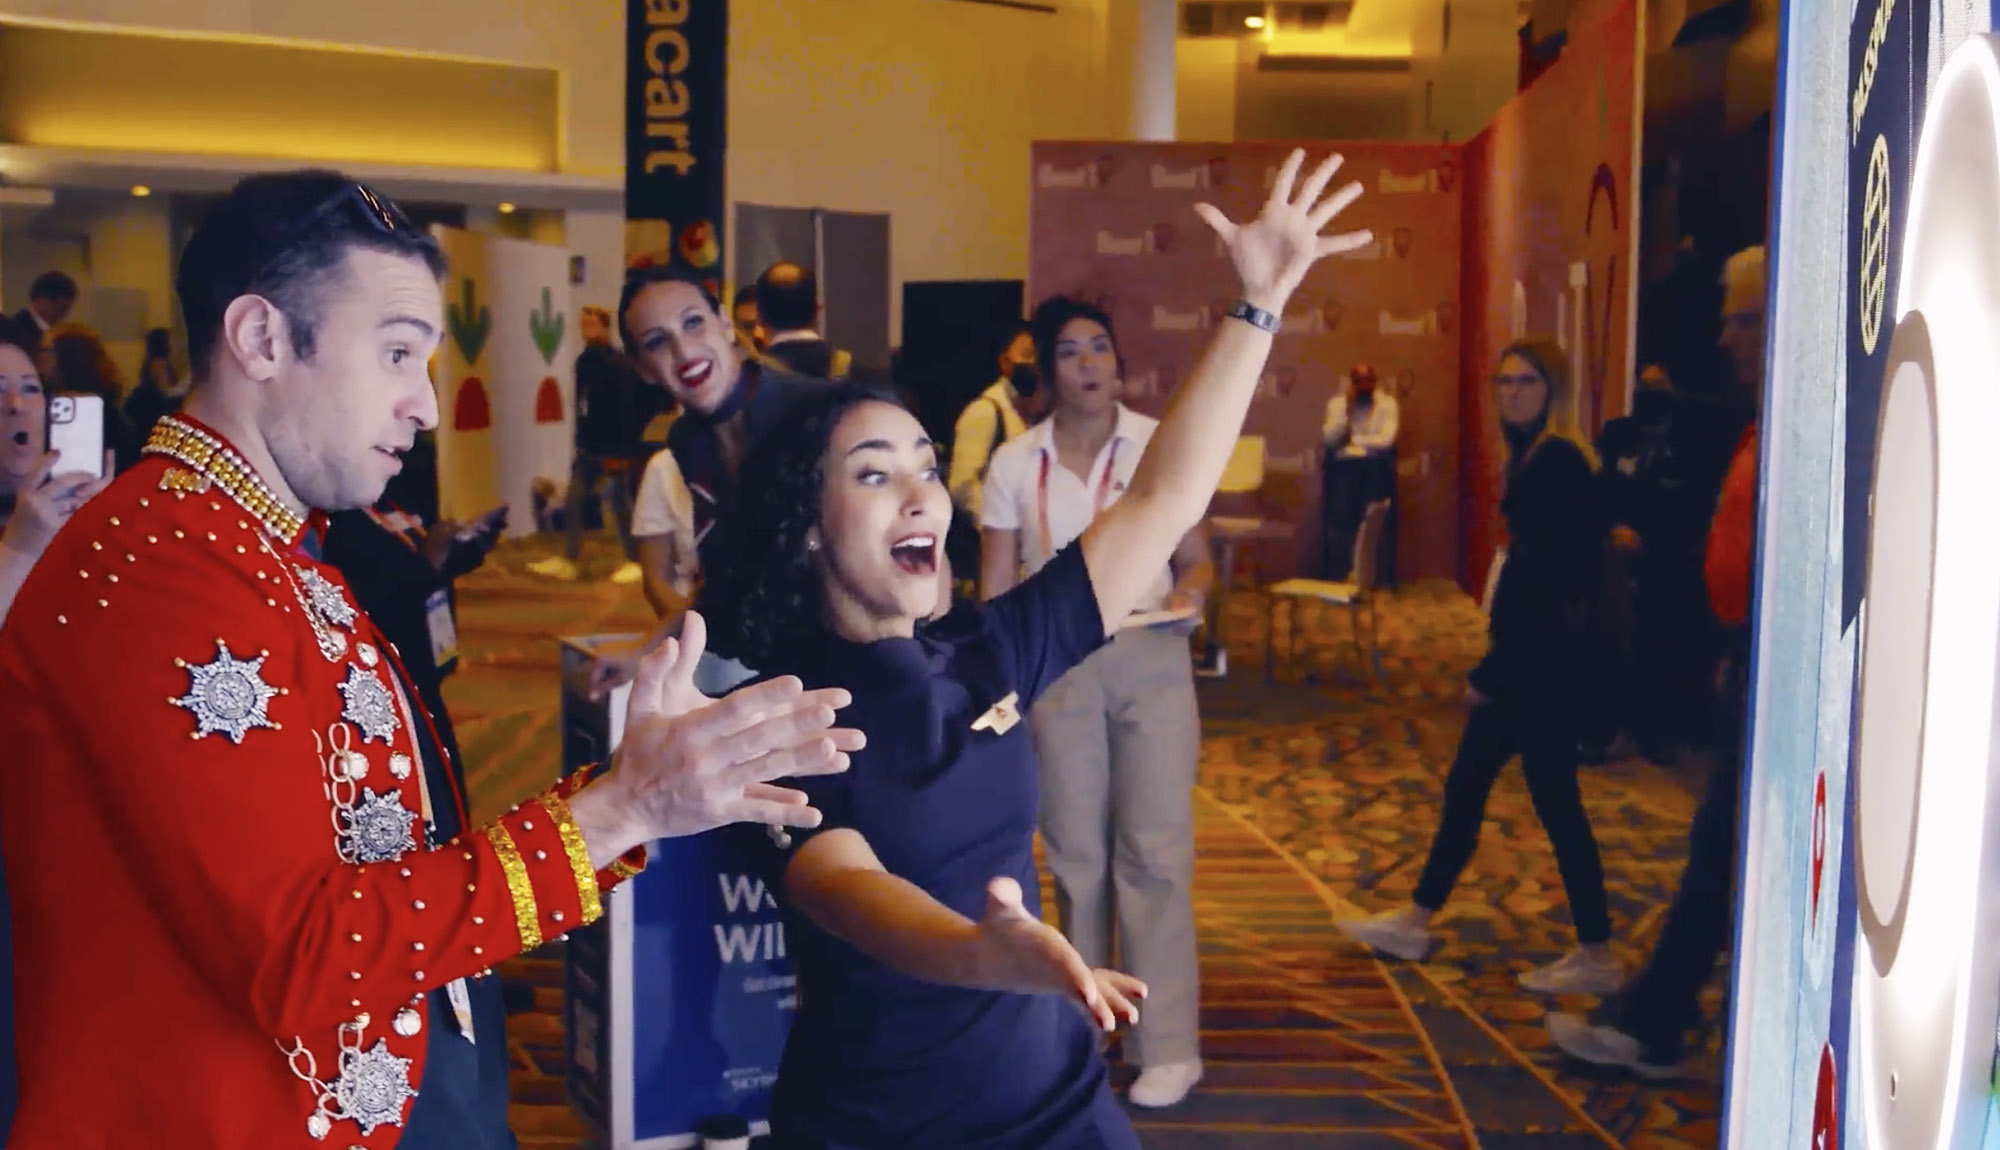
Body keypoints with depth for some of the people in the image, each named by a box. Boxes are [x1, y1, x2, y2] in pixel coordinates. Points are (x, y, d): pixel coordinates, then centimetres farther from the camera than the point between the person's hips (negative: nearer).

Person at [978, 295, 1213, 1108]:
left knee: (1155, 849, -5)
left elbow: (1196, 558, 4)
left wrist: (1189, 596, -18)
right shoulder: (1015, 464, 2)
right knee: (1075, 853, 9)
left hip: (1150, 663, -1)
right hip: (1058, 667, 2)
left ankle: (1168, 1046, 1)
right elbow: (996, 591, 3)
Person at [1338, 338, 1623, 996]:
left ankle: (1598, 959, 11)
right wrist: (1494, 665, 13)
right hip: (1527, 657, 10)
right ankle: (1414, 923, 26)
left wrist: (1491, 671, -17)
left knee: (1555, 800, -1)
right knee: (1466, 784, 15)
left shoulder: (1557, 463, -17)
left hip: (1544, 660, -10)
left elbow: (1552, 580, -21)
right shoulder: (1534, 458, 12)